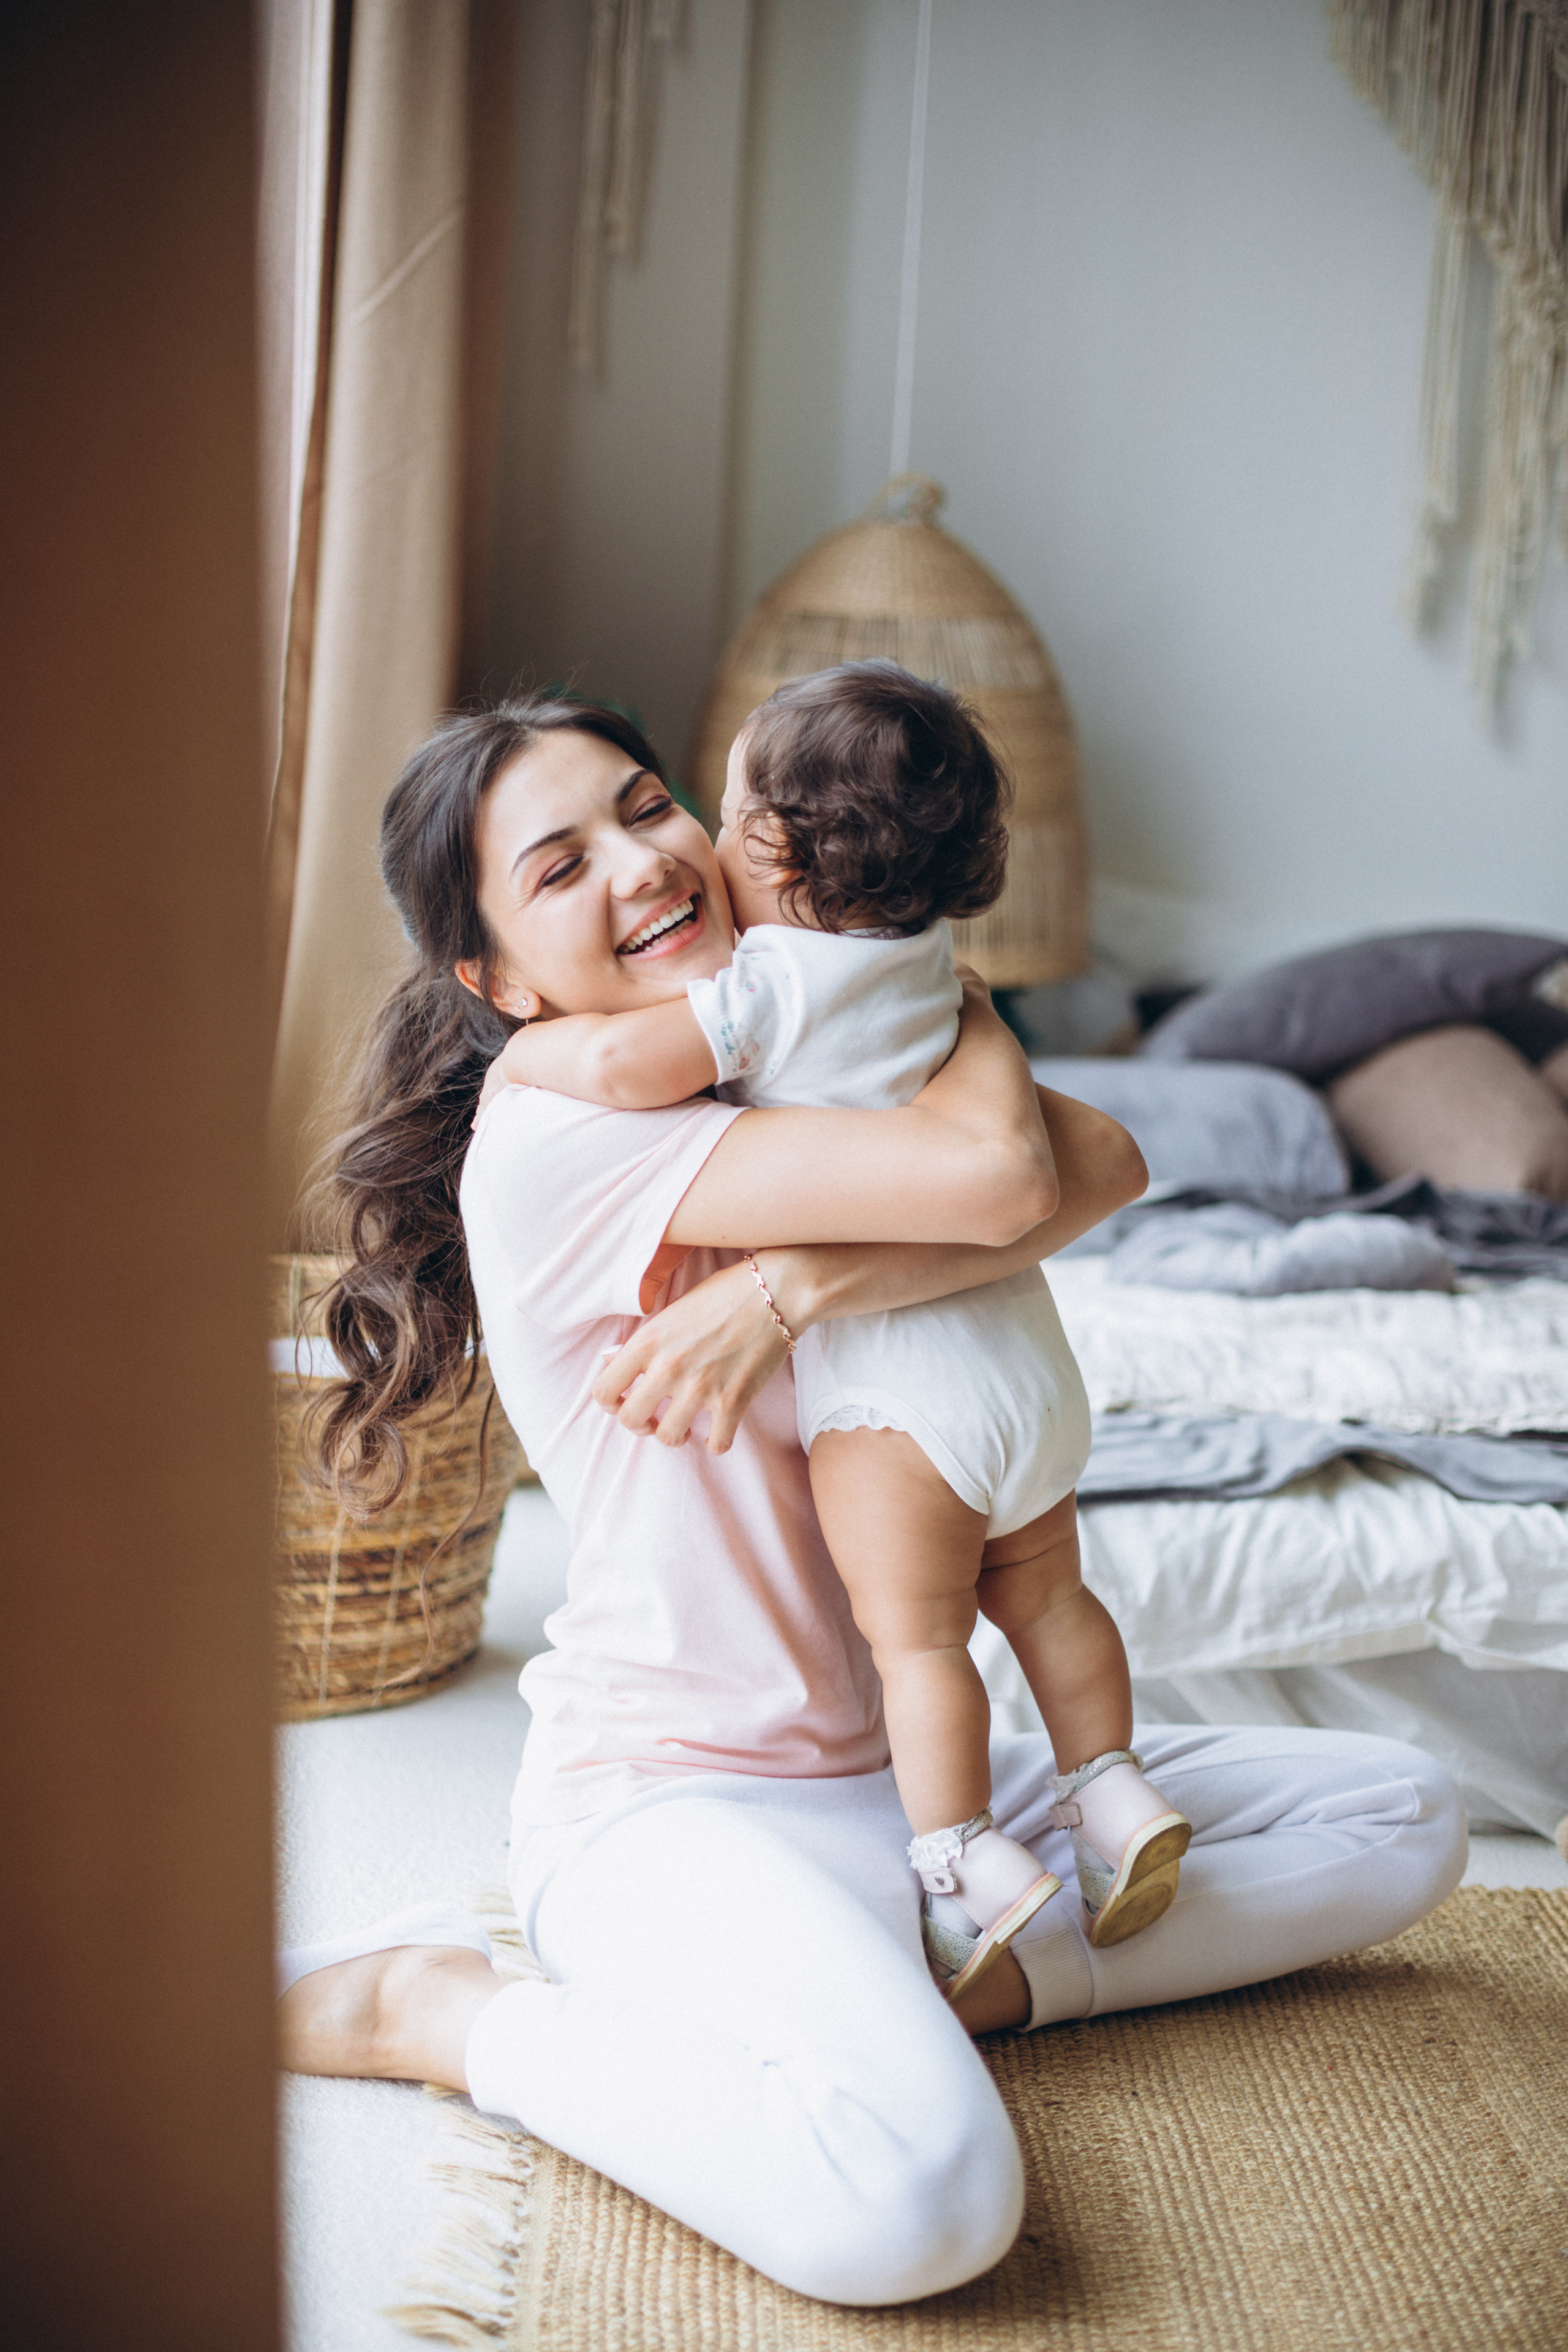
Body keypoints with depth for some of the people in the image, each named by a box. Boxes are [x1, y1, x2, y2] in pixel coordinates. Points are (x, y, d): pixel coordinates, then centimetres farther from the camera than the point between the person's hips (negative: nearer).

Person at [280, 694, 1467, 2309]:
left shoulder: (810, 1084, 8)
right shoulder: (552, 1134, -18)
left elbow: (1104, 1164, -11)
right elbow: (998, 1173, -27)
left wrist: (796, 1287, -24)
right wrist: (958, 999, -5)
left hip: (900, 1771, 8)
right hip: (669, 1797, -8)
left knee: (1401, 1818, 8)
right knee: (918, 2199, -35)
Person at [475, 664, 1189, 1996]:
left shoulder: (774, 986, -12)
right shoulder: (924, 954, 11)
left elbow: (623, 1061, -21)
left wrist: (524, 1054, 0)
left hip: (897, 1373, -8)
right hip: (1025, 1345, 8)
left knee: (914, 1627, -2)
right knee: (1045, 1595, 20)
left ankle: (967, 1862, -3)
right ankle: (1112, 1787, 22)